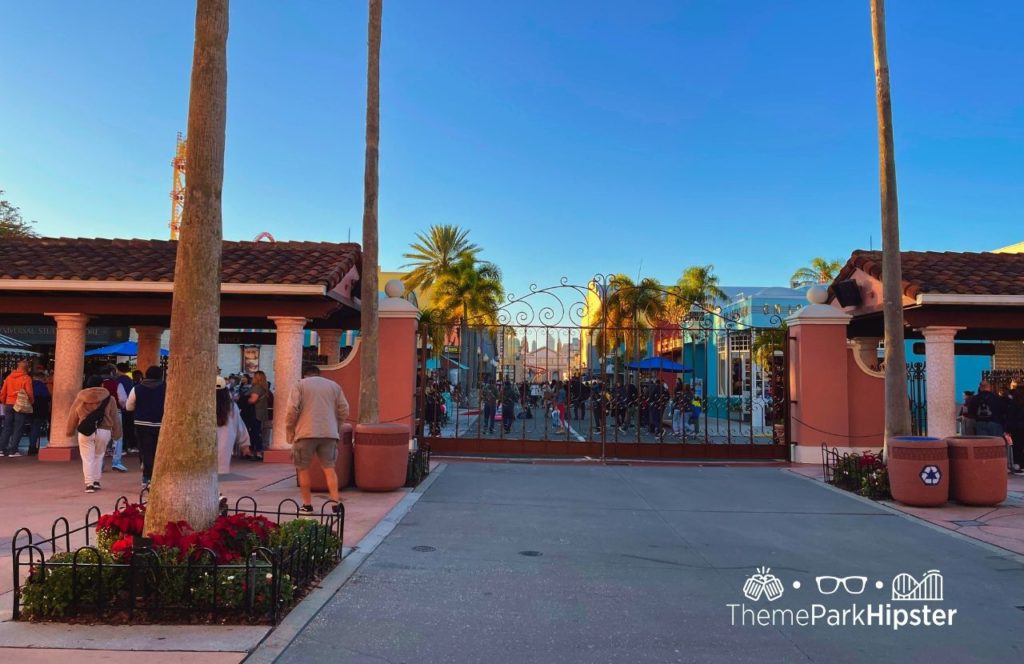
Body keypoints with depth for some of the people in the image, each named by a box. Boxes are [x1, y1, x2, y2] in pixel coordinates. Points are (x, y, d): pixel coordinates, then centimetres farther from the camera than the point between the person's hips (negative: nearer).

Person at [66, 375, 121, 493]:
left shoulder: (80, 398, 5)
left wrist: (70, 431, 24)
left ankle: (89, 484, -1)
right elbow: (115, 418, 7)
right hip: (104, 431, 0)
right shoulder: (109, 399, 2)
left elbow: (72, 416, 12)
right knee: (98, 456, 18)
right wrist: (116, 433, 16)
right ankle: (96, 481, 19)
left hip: (85, 432, 0)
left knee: (87, 458, 4)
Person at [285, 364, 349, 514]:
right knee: (329, 468, 7)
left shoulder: (300, 385, 6)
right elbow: (344, 410, 9)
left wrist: (289, 431, 5)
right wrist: (337, 428, 21)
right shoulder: (334, 386, 15)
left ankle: (307, 504, 13)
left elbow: (292, 410, -5)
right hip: (329, 433, 3)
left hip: (306, 433, -2)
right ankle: (336, 502, -5)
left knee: (303, 469, 10)